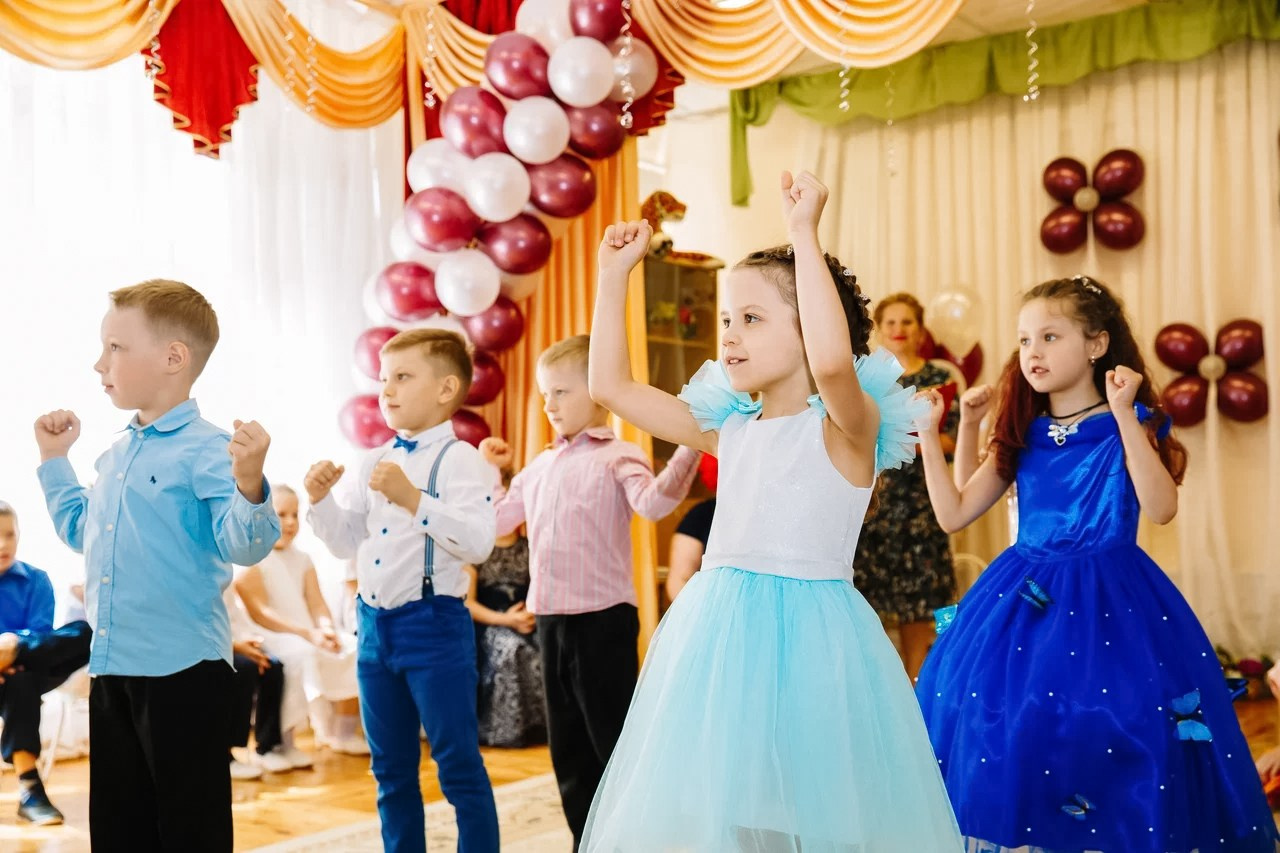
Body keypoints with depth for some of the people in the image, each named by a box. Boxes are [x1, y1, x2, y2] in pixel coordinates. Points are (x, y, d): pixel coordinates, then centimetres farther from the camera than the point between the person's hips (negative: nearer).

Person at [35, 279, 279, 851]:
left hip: (183, 667, -8)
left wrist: (248, 484, -41)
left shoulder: (205, 450, -15)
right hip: (111, 665, 8)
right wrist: (54, 459, 26)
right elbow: (82, 531, 27)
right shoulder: (115, 453, 12)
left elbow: (242, 546, -24)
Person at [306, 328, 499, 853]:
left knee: (458, 764, 1)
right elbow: (346, 542, 16)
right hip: (374, 625, 7)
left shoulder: (458, 458, -11)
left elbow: (478, 542, -24)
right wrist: (321, 501, 0)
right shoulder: (372, 463, 10)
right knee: (391, 768, 17)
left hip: (434, 625, -7)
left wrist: (413, 499, -30)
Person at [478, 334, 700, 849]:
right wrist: (489, 471, 16)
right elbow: (499, 519, 21)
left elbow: (653, 503, -26)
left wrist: (688, 447, -38)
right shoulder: (540, 466, 15)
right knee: (568, 749, 16)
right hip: (550, 620, 7)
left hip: (603, 618, -7)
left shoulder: (617, 456, -7)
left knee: (615, 743, 1)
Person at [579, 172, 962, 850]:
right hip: (718, 634, 6)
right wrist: (614, 274, 10)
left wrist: (804, 233, -26)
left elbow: (832, 360, -33)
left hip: (807, 638, -6)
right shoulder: (729, 429, 9)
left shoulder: (845, 427, -9)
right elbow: (611, 386, 13)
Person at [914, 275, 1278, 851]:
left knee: (1111, 724, -10)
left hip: (1111, 602, -3)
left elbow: (1162, 509, -19)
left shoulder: (1131, 425, -2)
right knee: (999, 716, -1)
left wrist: (1124, 417, -22)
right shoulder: (1023, 437, 8)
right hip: (1023, 599, 3)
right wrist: (929, 436, -2)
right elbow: (953, 514, 5)